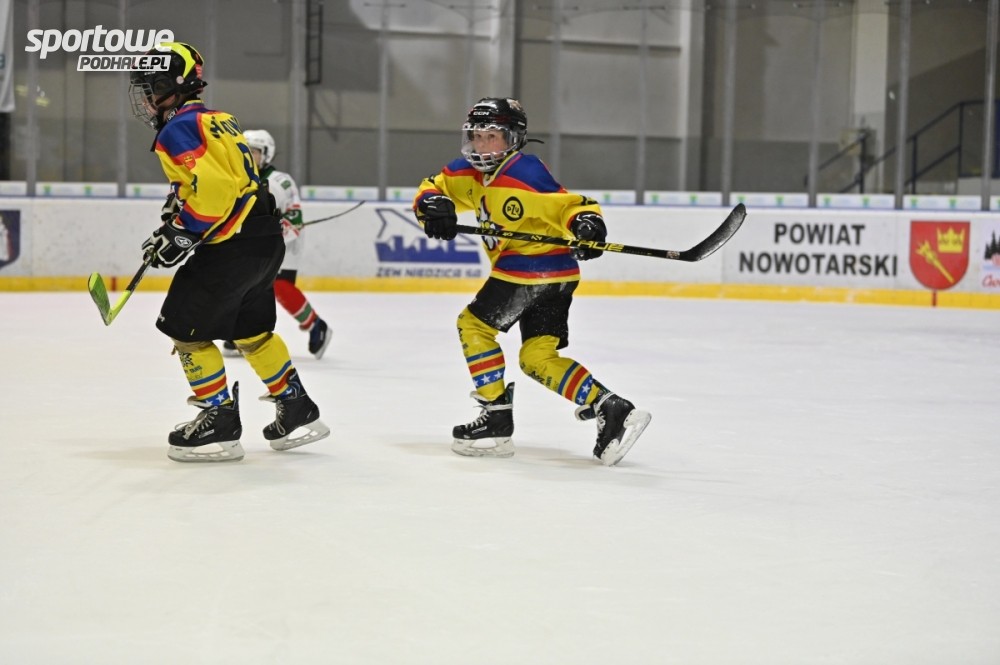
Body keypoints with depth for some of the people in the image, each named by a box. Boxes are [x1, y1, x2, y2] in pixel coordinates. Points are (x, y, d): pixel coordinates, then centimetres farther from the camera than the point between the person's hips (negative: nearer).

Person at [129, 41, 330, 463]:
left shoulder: (177, 131, -11)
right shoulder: (216, 120, 18)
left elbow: (212, 186, -23)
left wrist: (179, 237, -16)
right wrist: (177, 212, 21)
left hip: (232, 246, -10)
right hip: (267, 238, 10)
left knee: (184, 325, 1)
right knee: (252, 329, 23)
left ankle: (220, 422, 4)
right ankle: (298, 412, 28)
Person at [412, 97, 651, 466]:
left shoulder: (526, 174, -18)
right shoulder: (469, 172, 9)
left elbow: (571, 203, -20)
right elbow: (433, 188, 12)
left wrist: (588, 223, -40)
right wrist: (433, 205, -11)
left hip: (530, 267, -9)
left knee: (474, 324, -1)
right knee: (538, 357, 5)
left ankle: (496, 418, 2)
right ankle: (611, 410, -3)